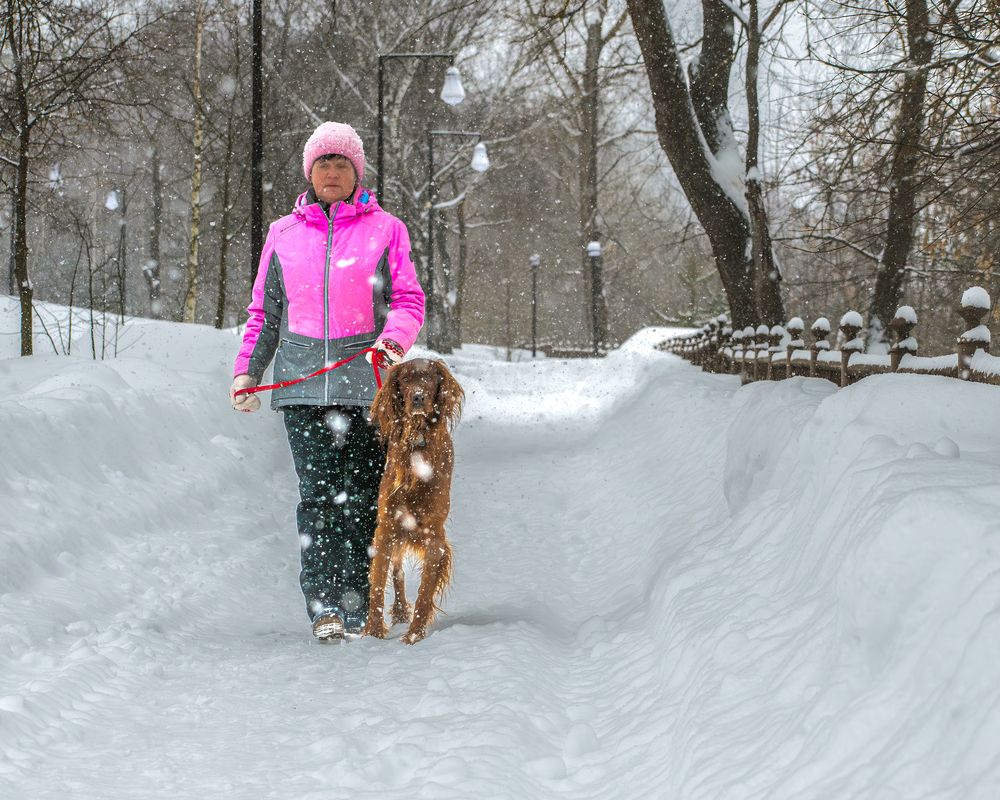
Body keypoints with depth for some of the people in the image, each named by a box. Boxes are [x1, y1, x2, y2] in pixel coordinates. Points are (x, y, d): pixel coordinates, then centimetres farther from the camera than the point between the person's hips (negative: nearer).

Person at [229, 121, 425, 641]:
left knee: (364, 498, -3)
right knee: (318, 494, -8)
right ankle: (324, 607, -9)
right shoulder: (284, 234, 17)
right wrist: (247, 369, 9)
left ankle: (360, 608, 5)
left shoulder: (385, 229, 10)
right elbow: (264, 312, 20)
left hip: (366, 382, -1)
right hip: (302, 384, 1)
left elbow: (408, 300, 5)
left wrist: (393, 341, -14)